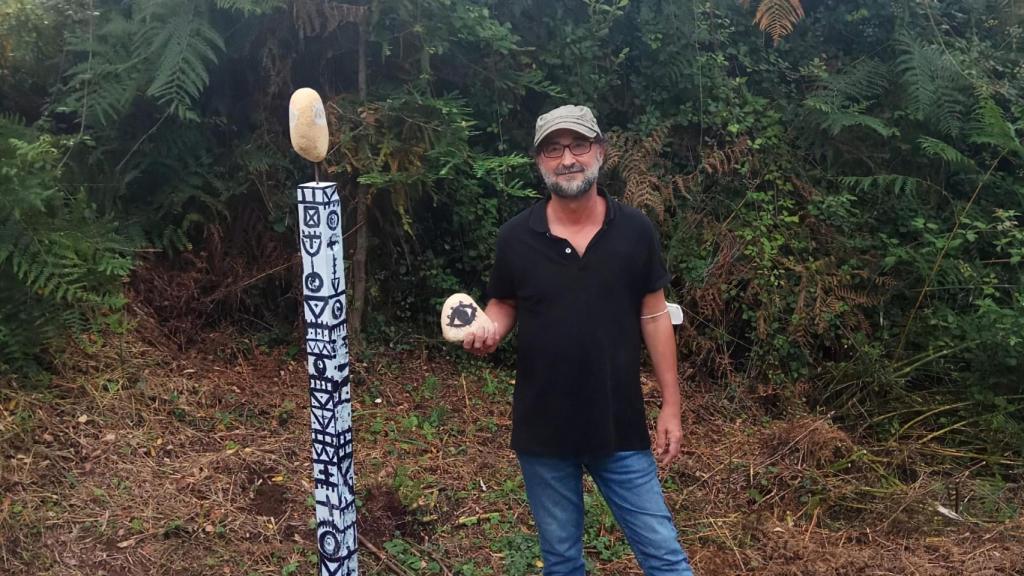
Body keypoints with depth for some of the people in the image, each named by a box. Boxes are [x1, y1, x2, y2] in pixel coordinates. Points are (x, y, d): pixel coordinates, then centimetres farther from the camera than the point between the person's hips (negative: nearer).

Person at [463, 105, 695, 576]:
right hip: (543, 429, 1)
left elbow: (654, 317, 0)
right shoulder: (515, 237, -6)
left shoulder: (636, 231, -5)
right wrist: (489, 330, -17)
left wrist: (671, 407, 0)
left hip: (620, 427, 0)